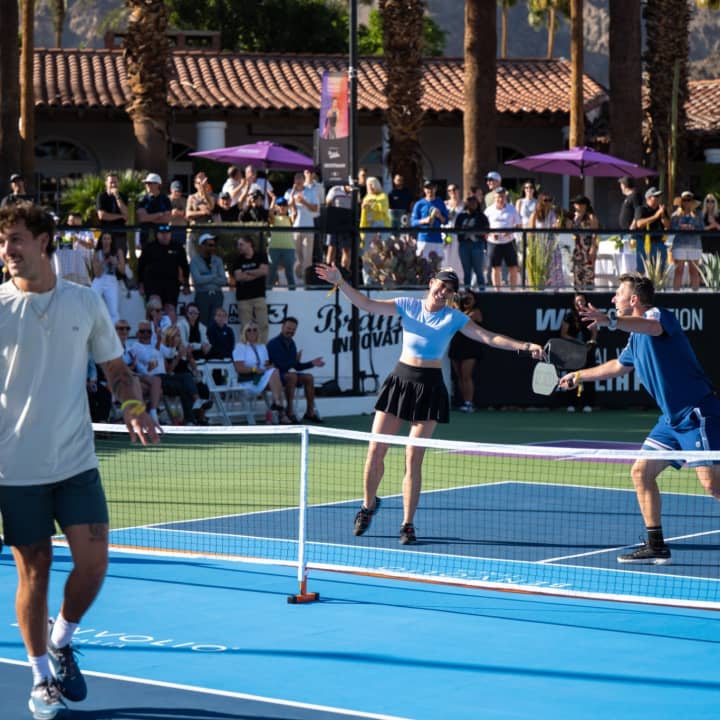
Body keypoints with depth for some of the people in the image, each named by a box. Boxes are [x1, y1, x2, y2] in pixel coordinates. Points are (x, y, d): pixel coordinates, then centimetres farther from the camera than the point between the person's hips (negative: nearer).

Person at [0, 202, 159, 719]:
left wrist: (135, 408, -6)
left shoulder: (85, 303, 3)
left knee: (93, 562, -3)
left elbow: (116, 368, 12)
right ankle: (42, 677, 18)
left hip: (76, 460, 2)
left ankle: (62, 641, 24)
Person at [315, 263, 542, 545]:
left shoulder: (454, 318, 2)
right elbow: (366, 304, 2)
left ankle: (408, 524, 7)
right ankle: (369, 505, 25)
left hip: (430, 387, -1)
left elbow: (490, 338, -3)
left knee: (413, 459, -4)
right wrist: (339, 282, -10)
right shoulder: (407, 305, 4)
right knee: (375, 451, 0)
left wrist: (526, 347, -14)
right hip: (400, 379, 1)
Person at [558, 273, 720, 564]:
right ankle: (656, 546, 12)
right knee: (641, 472, 7)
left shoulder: (660, 315, -11)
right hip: (672, 418, 10)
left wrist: (611, 320, -54)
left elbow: (651, 326, -38)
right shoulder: (636, 338, 17)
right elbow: (619, 365, 38)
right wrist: (579, 375, 47)